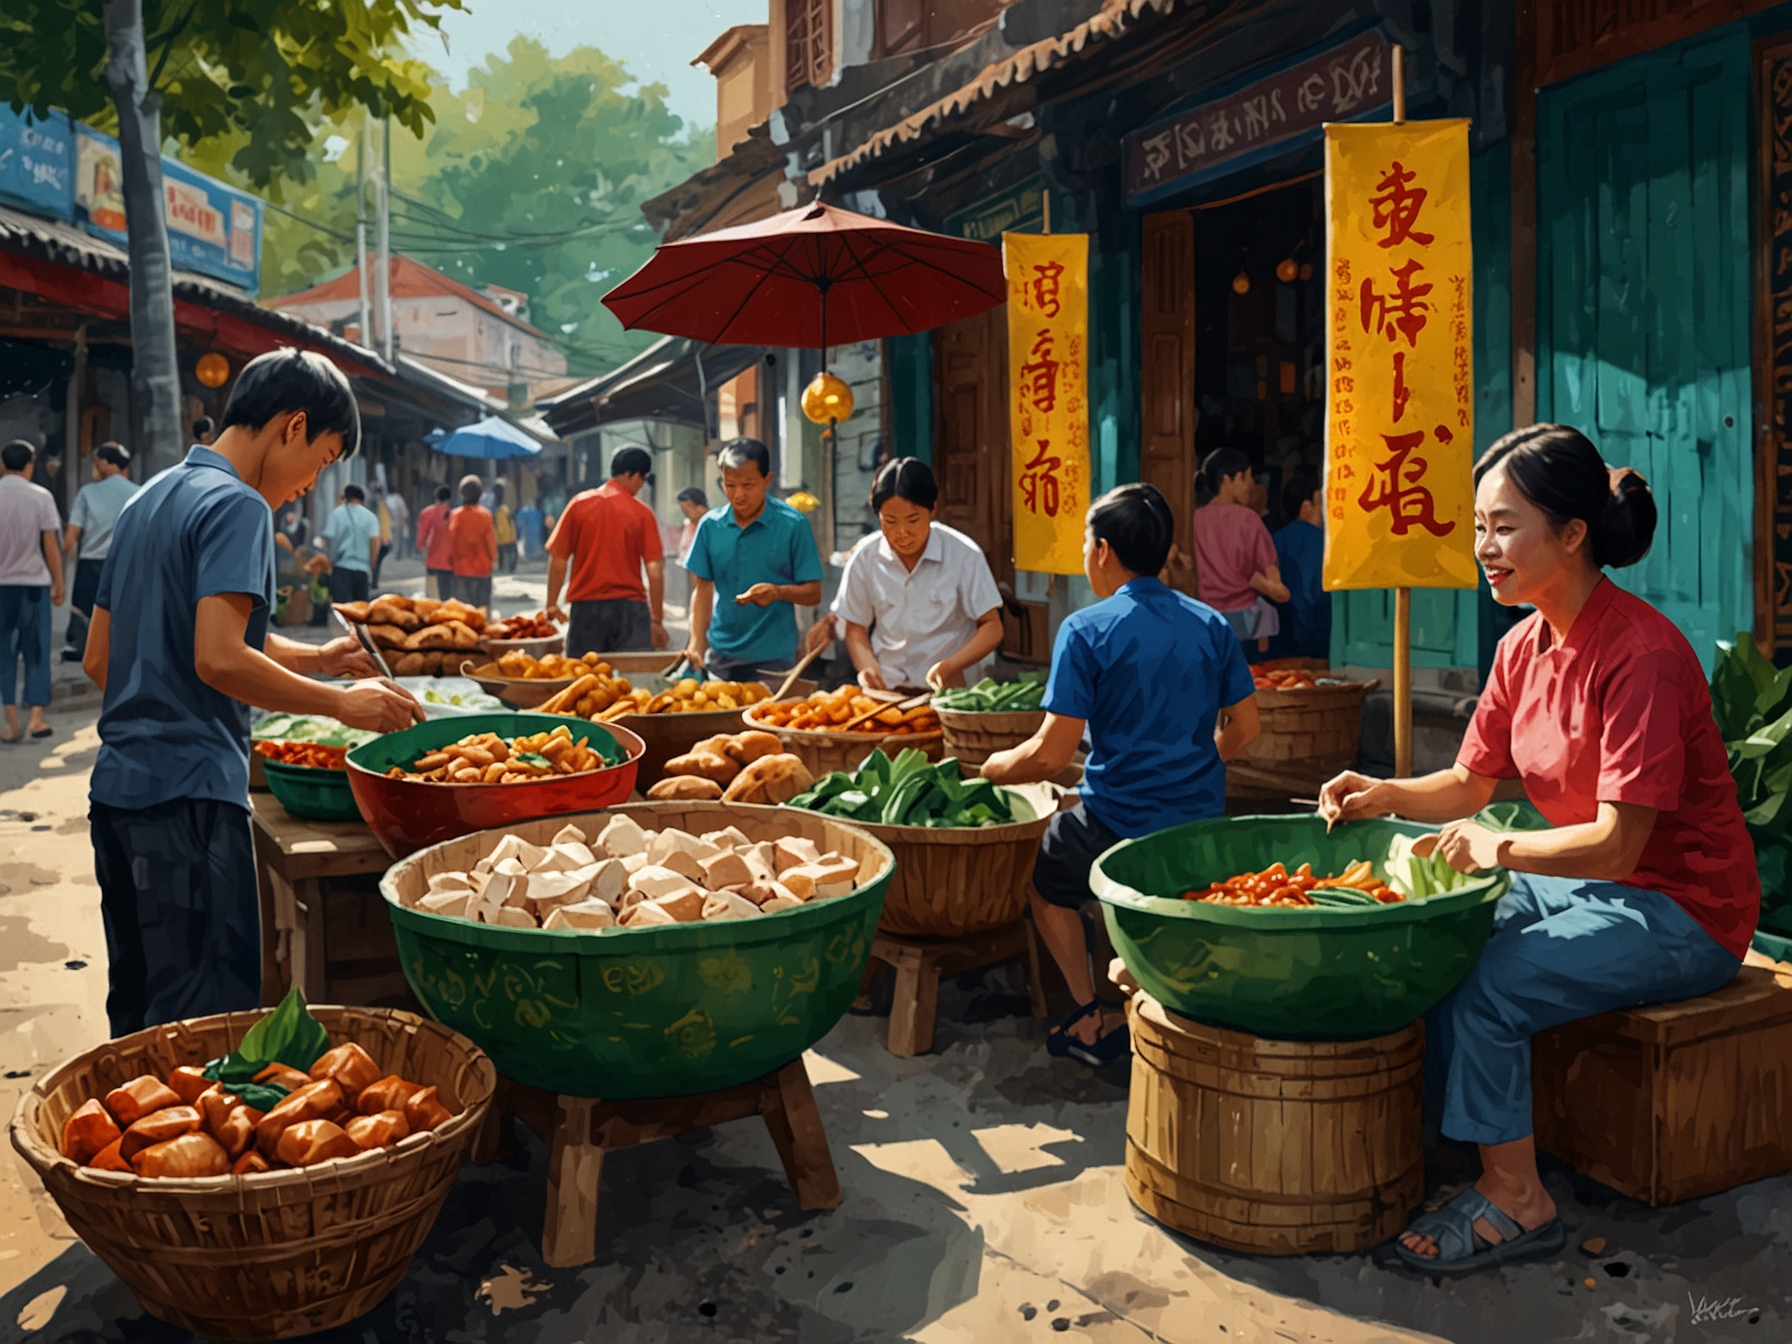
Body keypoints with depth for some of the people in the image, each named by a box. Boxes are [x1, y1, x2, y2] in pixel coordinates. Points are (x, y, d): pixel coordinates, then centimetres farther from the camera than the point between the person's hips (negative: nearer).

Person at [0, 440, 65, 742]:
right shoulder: (40, 497, -5)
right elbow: (50, 546, -5)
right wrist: (58, 584, 5)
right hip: (34, 582, -1)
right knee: (36, 652, 8)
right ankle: (36, 717, 4)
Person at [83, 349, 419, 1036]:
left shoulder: (150, 498, 16)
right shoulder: (238, 505, -11)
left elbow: (100, 657, 20)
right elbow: (218, 659, -23)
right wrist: (341, 702, -13)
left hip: (117, 788, 10)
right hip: (190, 797, -9)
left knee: (138, 1017, 17)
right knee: (210, 1024, -4)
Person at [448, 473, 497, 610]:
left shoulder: (455, 515, -5)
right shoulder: (485, 514, -7)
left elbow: (450, 542, 0)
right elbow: (491, 540, -4)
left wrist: (451, 561, 15)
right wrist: (493, 557, 14)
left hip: (461, 569, 0)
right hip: (482, 568, 0)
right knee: (482, 609, 5)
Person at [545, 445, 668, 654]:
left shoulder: (579, 503, 3)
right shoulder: (642, 513, -3)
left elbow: (558, 559, 0)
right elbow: (654, 570, -8)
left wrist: (552, 605, 7)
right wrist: (657, 620, -3)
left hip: (585, 607, 2)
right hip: (629, 607, -2)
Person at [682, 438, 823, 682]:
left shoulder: (793, 525, -7)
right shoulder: (710, 525, 2)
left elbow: (813, 594, -5)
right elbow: (703, 588, 6)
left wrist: (778, 592, -24)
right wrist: (696, 645, -4)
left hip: (773, 659, -3)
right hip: (720, 656, 3)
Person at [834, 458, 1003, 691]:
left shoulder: (964, 555, -5)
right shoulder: (865, 558, 2)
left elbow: (992, 627, -1)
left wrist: (948, 667, -16)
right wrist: (868, 667, -7)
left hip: (948, 689, -2)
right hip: (885, 690, 2)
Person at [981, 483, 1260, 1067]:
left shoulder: (1086, 630, -13)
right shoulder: (1212, 625, 3)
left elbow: (1051, 754, -16)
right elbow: (1244, 728, 9)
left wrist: (987, 768, 2)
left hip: (1117, 827, -5)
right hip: (1202, 822, 5)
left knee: (1044, 874, 22)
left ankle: (1093, 1015, 17)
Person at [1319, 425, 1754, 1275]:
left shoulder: (1643, 654, -24)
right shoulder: (1525, 646, 3)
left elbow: (1618, 844, -26)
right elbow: (1471, 785, 8)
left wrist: (1502, 847, -24)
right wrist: (1386, 795, -9)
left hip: (1679, 913, -8)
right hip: (1585, 884, 8)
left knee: (1478, 988, -22)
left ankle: (1515, 1197, -3)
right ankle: (1442, 1128, 8)